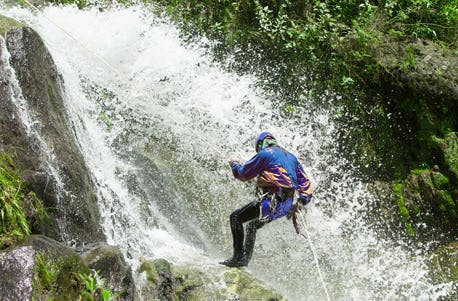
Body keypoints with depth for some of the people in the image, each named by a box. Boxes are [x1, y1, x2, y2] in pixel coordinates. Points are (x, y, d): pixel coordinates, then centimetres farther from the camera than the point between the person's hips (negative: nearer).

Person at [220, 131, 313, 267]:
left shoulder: (265, 154, -1)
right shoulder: (291, 157, 23)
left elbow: (244, 173, 4)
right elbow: (304, 181, 21)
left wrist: (233, 164, 24)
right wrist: (301, 202, 20)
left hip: (273, 200, -8)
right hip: (289, 206, 8)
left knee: (236, 217, -3)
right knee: (252, 225, 25)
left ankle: (238, 258, -10)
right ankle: (245, 259, 25)